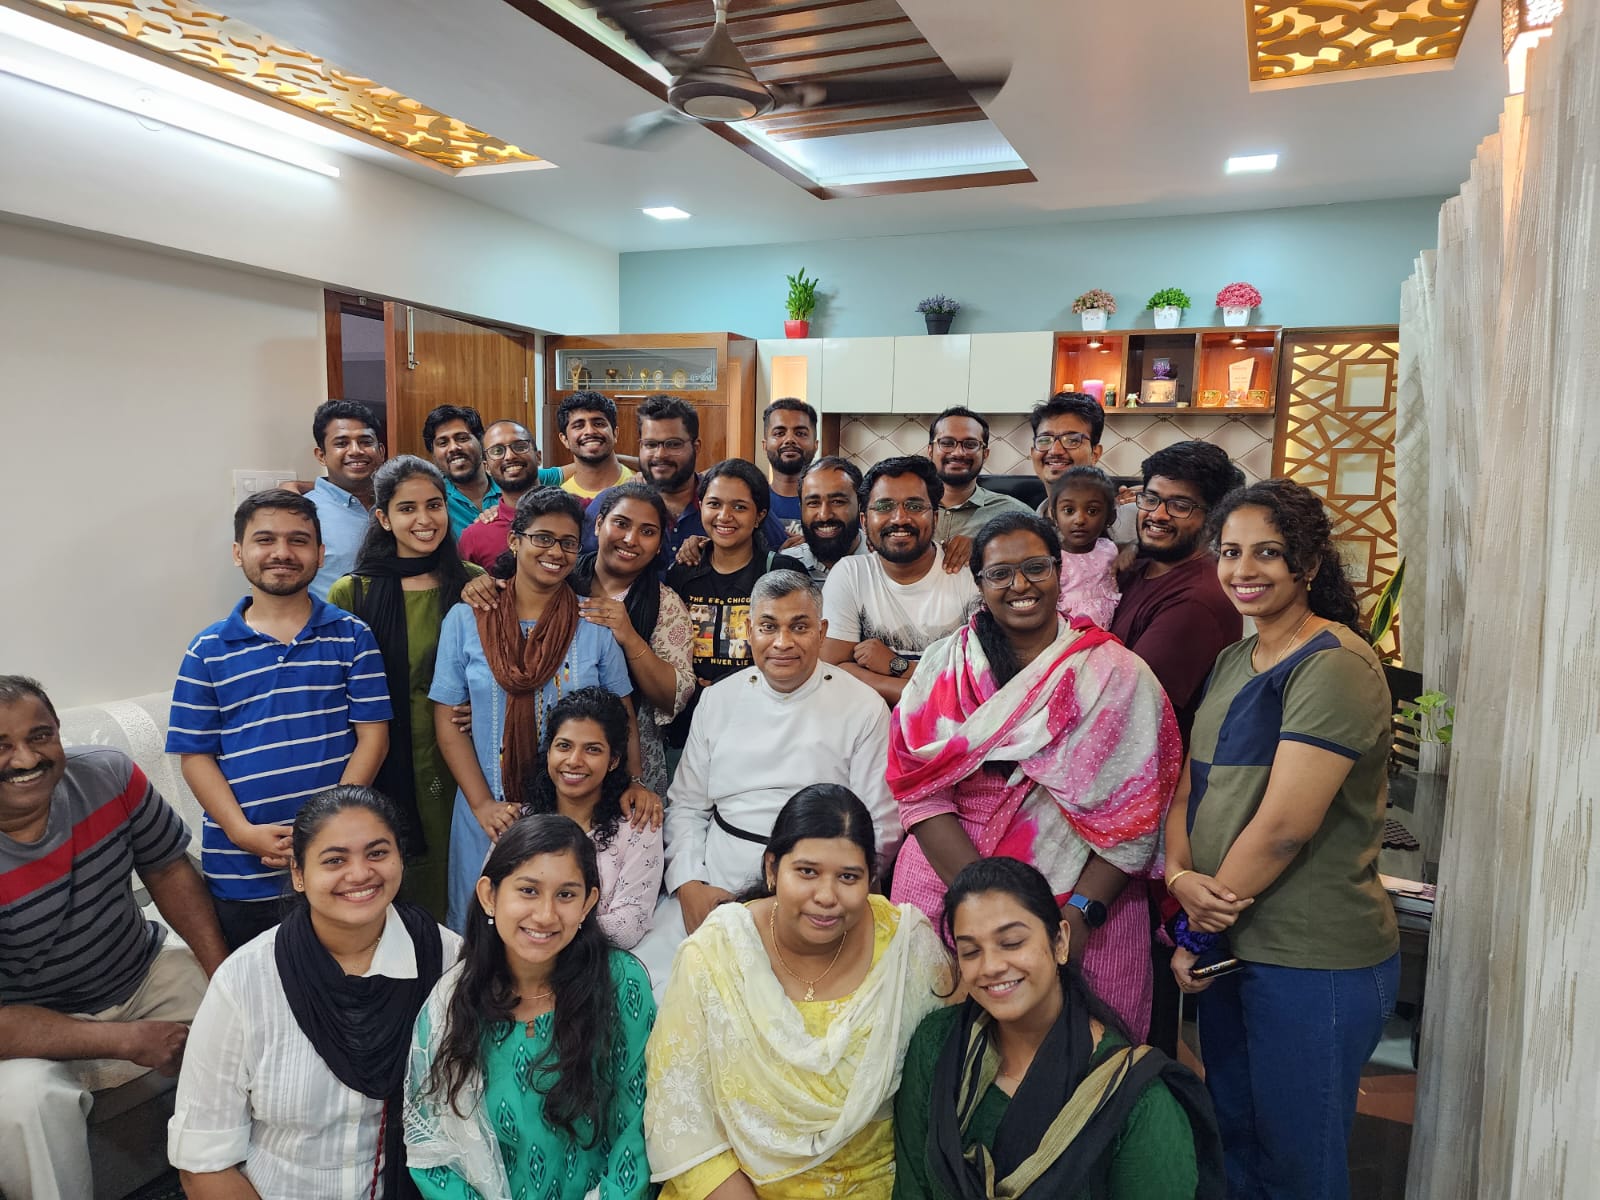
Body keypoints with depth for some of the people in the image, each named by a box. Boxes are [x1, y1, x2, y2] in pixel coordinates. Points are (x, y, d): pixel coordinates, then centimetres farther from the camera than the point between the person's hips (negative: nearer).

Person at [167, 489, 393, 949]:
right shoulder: (208, 651, 4)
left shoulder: (351, 637, 2)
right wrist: (243, 832, -11)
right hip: (240, 871, 1)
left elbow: (373, 735, -2)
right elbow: (195, 754, 2)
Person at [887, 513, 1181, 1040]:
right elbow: (922, 793, -6)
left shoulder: (1117, 674, -1)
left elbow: (1136, 814, -6)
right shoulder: (942, 668, 2)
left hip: (1085, 903, -1)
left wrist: (1081, 913, -15)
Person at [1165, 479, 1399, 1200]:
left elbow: (1283, 826, -22)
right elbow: (1191, 786, 8)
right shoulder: (1232, 661, 9)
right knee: (1233, 1140, 22)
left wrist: (1196, 935, -13)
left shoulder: (1333, 667, -18)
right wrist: (1181, 877, -11)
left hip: (1314, 964, -7)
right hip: (1231, 947, 8)